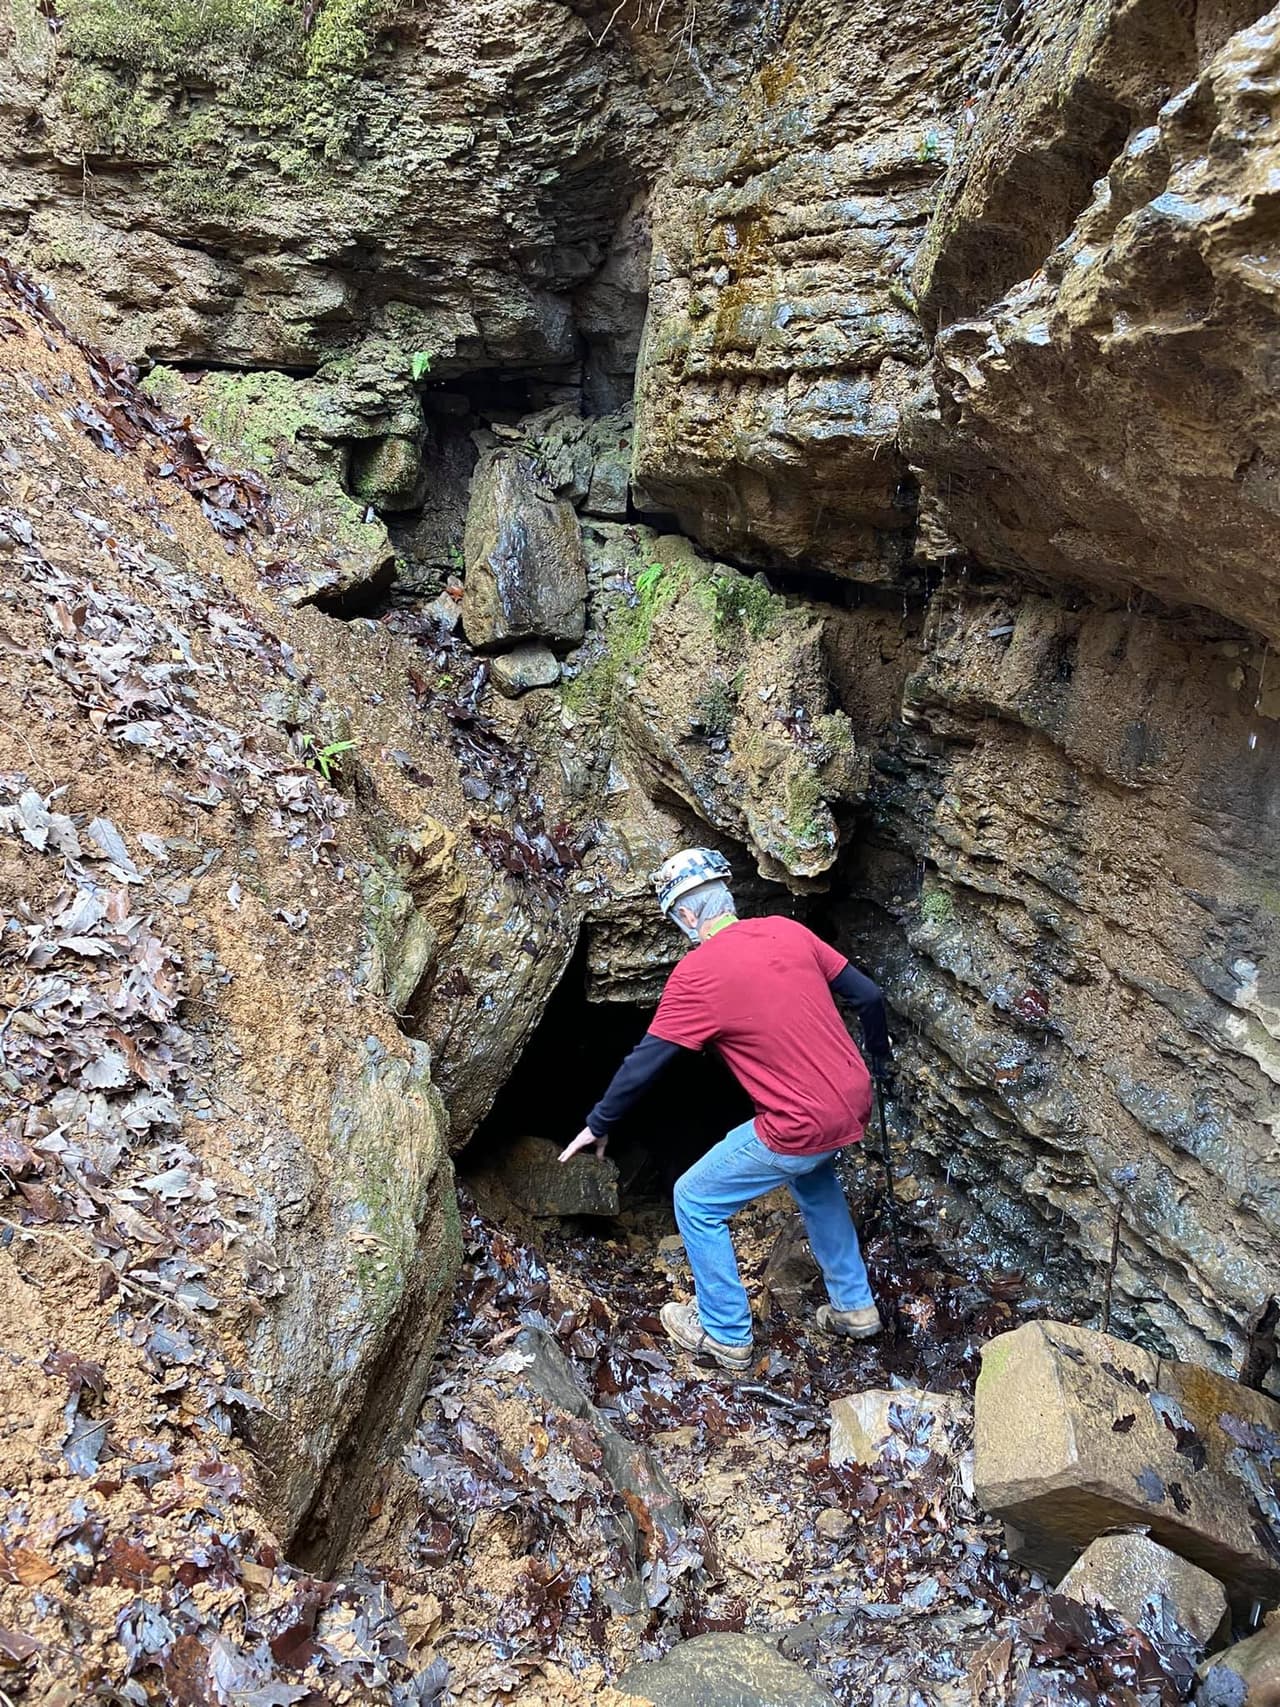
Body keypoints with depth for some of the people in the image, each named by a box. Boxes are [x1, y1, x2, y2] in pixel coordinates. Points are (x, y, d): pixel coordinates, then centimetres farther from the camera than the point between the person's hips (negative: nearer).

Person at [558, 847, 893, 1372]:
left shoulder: (695, 975, -14)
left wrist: (597, 1126, 7)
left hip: (802, 1129, -7)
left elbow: (643, 1063, -8)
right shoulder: (788, 931, 1)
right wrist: (879, 1060, 25)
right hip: (855, 1106, 7)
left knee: (695, 1202, 13)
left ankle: (726, 1335, 26)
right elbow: (867, 995, 7)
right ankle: (854, 1306, 43)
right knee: (812, 1178, 37)